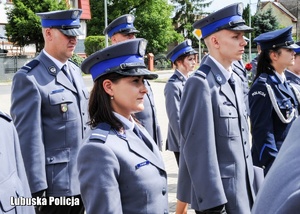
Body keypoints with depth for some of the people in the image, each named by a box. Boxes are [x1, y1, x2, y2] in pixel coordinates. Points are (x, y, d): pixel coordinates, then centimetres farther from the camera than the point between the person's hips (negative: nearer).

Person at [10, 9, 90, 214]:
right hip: (55, 184, -7)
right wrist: (37, 188, -16)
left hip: (82, 180, 7)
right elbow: (29, 138, -17)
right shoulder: (29, 78, -15)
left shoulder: (75, 71, 9)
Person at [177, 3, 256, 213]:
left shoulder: (235, 81, 10)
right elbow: (199, 147, -21)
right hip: (216, 190, -8)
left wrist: (250, 184, 14)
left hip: (241, 187, 8)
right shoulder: (201, 83, -17)